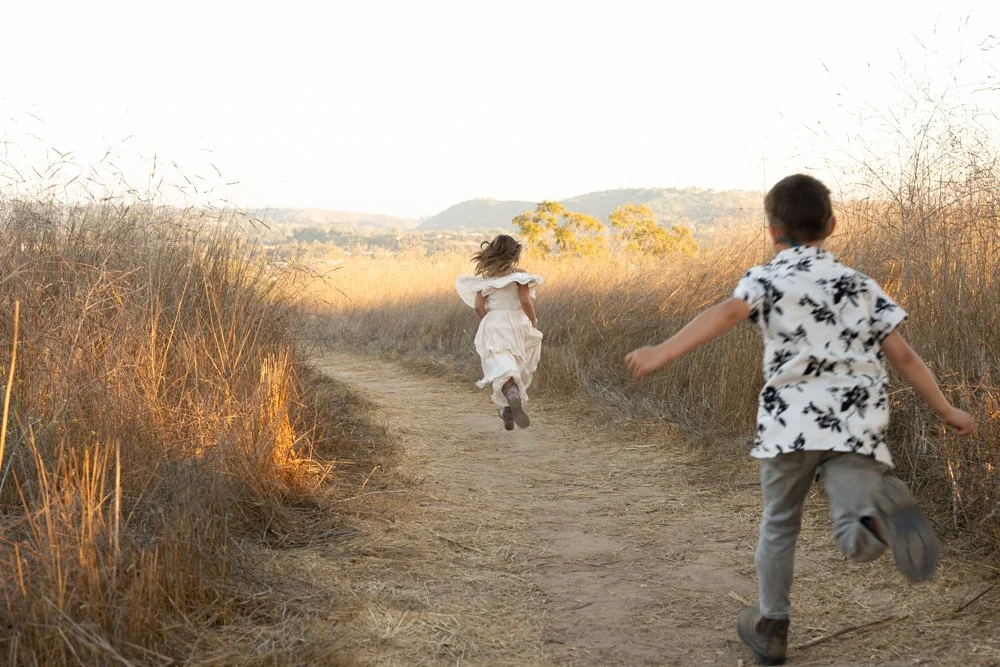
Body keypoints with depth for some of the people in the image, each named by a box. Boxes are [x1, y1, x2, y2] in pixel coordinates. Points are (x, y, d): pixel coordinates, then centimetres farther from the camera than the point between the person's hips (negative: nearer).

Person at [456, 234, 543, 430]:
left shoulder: (485, 278, 5)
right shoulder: (519, 274, -3)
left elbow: (478, 306, 0)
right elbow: (525, 301, -12)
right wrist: (534, 321, 2)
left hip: (493, 326, 1)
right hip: (517, 324, 0)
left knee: (503, 370, -12)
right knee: (519, 370, 18)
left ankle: (513, 396, -43)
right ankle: (509, 410, 22)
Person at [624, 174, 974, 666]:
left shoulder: (767, 278, 6)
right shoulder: (860, 285, 16)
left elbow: (726, 313, -16)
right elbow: (902, 355, 14)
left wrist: (664, 351, -27)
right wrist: (946, 410, 24)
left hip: (792, 420, -1)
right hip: (857, 425, 1)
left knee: (778, 524, 20)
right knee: (858, 539, -11)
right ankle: (883, 510, -45)